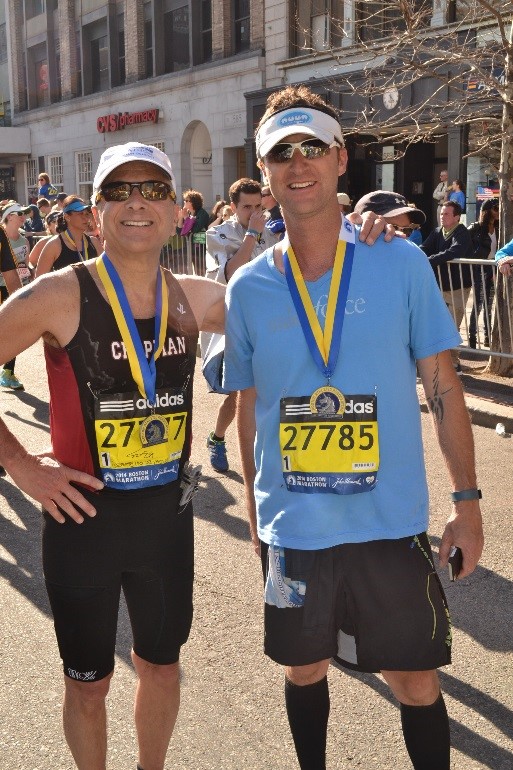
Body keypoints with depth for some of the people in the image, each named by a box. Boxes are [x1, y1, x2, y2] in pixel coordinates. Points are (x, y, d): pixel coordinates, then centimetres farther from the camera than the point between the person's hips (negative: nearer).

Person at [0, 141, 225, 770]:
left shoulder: (192, 298, -2)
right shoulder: (62, 295, -15)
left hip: (168, 512, 4)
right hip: (84, 515, -4)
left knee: (161, 664, 22)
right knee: (87, 683, 15)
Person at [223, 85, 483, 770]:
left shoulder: (401, 264, -6)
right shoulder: (247, 288, -1)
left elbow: (443, 386, -1)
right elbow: (249, 409, 7)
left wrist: (467, 501, -2)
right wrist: (256, 513, 11)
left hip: (392, 524, -1)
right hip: (291, 528, 2)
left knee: (416, 682, 9)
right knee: (304, 669, 19)